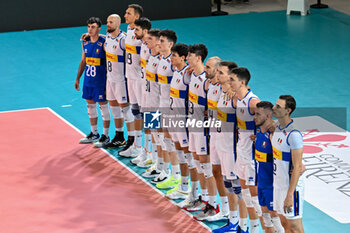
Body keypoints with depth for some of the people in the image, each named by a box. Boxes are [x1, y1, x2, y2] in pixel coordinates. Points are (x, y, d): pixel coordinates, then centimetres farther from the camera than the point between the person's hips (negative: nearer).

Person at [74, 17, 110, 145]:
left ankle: (105, 135, 9)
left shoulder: (104, 43, -13)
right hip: (88, 80, 7)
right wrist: (78, 78, 16)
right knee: (90, 105, 14)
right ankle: (94, 133, 26)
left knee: (103, 106, 0)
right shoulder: (85, 43, 6)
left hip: (100, 81, -7)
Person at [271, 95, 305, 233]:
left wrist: (289, 195, -24)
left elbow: (297, 168, -23)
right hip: (278, 184, 9)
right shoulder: (277, 128, 4)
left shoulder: (294, 134, -22)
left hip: (291, 186, -9)